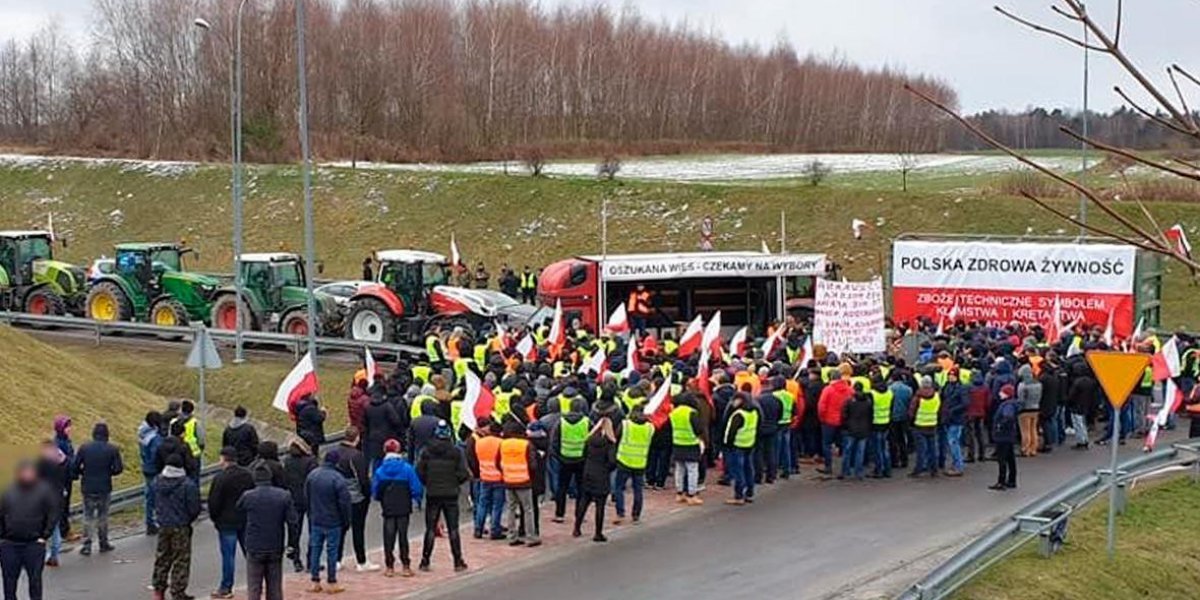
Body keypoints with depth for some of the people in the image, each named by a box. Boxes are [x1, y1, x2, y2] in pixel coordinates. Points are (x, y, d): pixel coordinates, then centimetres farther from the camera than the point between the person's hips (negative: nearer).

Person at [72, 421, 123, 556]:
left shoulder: (84, 448, -6)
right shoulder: (112, 450, -8)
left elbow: (75, 467, -5)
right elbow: (118, 468, -9)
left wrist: (78, 474, 16)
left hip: (88, 488, 1)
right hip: (104, 488, -1)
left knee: (88, 516, 9)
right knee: (103, 516, 13)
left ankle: (87, 546, 6)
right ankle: (104, 543, 20)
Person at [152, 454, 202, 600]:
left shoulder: (158, 482, -3)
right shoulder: (187, 485, -19)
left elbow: (155, 503, 8)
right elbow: (194, 508, -15)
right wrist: (188, 520, 5)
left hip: (163, 526, 5)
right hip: (181, 527, -5)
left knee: (162, 557, 19)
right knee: (181, 560, 5)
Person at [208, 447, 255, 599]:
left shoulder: (220, 478, -16)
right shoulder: (248, 475, 4)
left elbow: (214, 501, -13)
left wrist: (214, 518, 2)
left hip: (227, 522, -6)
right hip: (246, 521, 6)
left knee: (228, 554, 0)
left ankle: (226, 588, 6)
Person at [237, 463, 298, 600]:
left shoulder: (247, 497, -9)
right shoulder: (284, 496, -6)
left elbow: (240, 517, 3)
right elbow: (292, 520, -6)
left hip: (254, 549, -2)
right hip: (276, 548, 2)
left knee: (253, 588, 4)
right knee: (275, 587, 12)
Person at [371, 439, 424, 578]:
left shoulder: (380, 471, -5)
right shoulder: (407, 468, -8)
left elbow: (375, 492, 1)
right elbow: (417, 488, -9)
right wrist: (416, 498, 12)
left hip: (388, 509, 1)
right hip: (404, 509, 0)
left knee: (388, 537, 7)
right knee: (403, 536, 6)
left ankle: (389, 567, 7)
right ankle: (405, 566, 7)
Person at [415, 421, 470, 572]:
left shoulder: (426, 452, -3)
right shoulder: (456, 452, -5)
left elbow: (419, 472, -5)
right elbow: (463, 474, -8)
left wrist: (428, 483, 11)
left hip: (432, 495, 1)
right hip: (451, 495, -1)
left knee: (430, 529, 7)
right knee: (453, 529, 5)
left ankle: (425, 561, 8)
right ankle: (458, 562, 6)